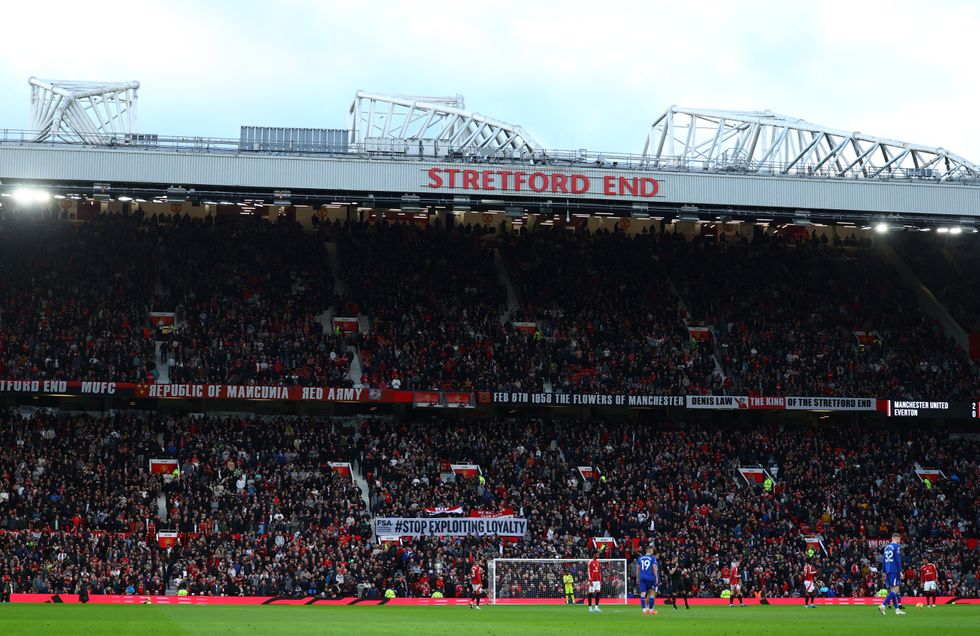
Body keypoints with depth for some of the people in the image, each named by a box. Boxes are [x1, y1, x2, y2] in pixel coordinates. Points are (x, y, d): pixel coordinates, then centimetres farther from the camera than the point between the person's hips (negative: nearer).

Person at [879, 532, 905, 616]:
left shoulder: (886, 547, 16)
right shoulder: (896, 546, -5)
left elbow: (883, 560, 17)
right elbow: (898, 559, -11)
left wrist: (884, 572, 21)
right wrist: (900, 571, -9)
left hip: (888, 571, 8)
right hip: (894, 570, -8)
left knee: (891, 590, 8)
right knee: (895, 589, -10)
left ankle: (897, 609, 10)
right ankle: (883, 605, -24)